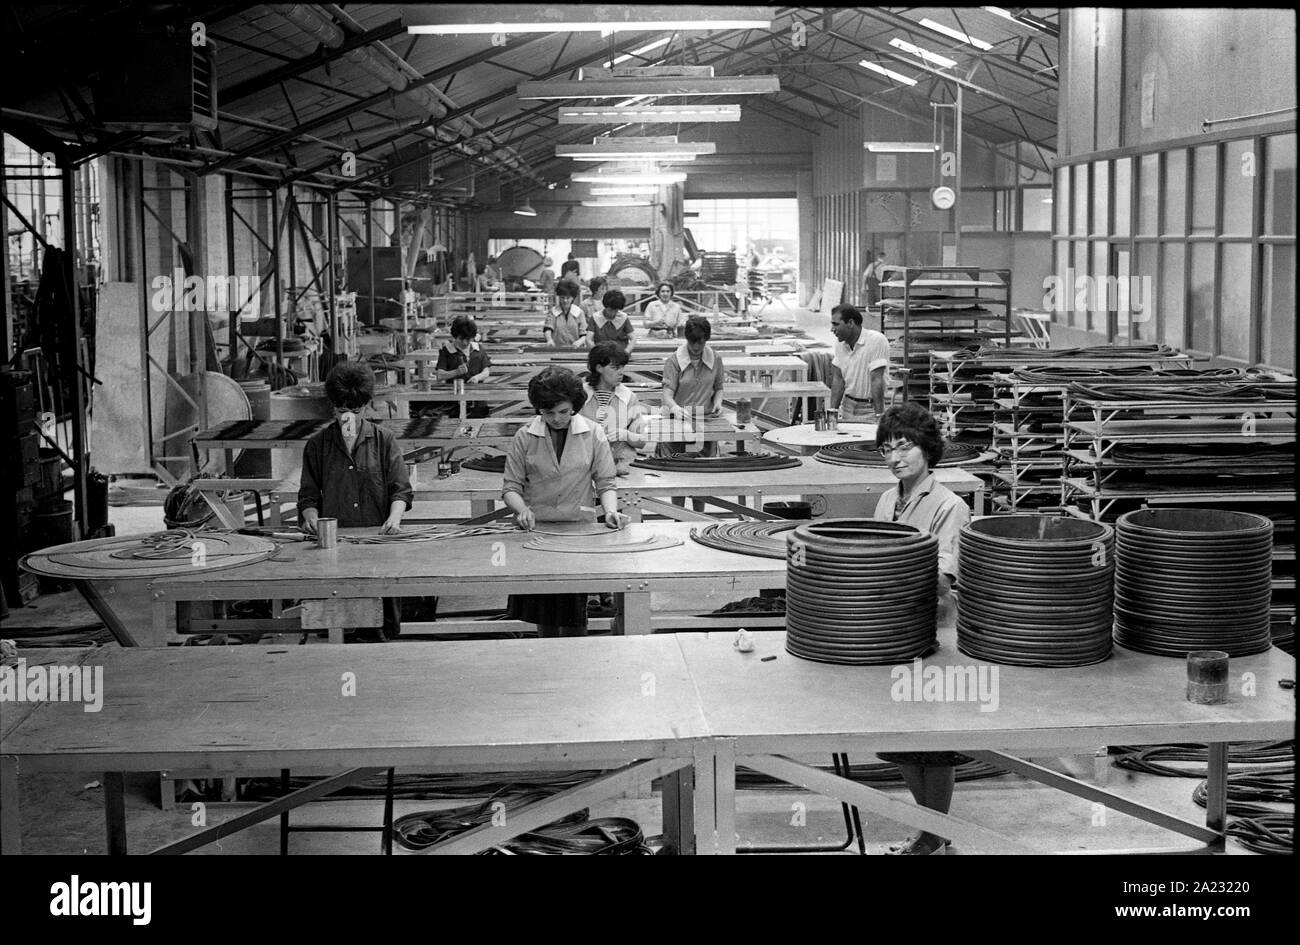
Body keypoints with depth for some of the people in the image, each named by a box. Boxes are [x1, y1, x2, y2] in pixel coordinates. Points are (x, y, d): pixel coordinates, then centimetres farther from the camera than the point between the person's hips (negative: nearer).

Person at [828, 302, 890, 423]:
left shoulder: (877, 341, -15)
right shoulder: (840, 343, 5)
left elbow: (877, 381, -18)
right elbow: (838, 379, 7)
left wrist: (879, 416, -19)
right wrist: (832, 410, -1)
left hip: (869, 409, -5)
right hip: (847, 407, 5)